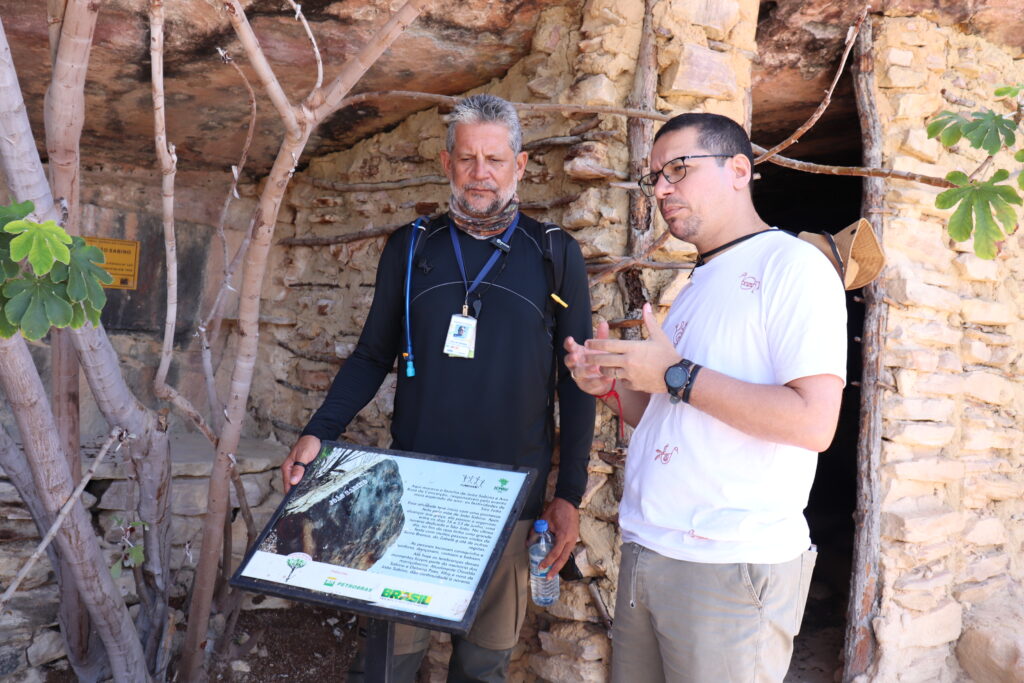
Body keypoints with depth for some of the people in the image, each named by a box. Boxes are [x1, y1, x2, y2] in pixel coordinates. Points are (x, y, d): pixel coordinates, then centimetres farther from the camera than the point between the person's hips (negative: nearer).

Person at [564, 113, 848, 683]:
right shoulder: (699, 284, 18)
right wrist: (615, 383, 2)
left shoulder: (792, 265, -8)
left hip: (731, 569, -7)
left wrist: (675, 375, -17)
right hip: (647, 552, 8)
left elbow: (814, 422, -20)